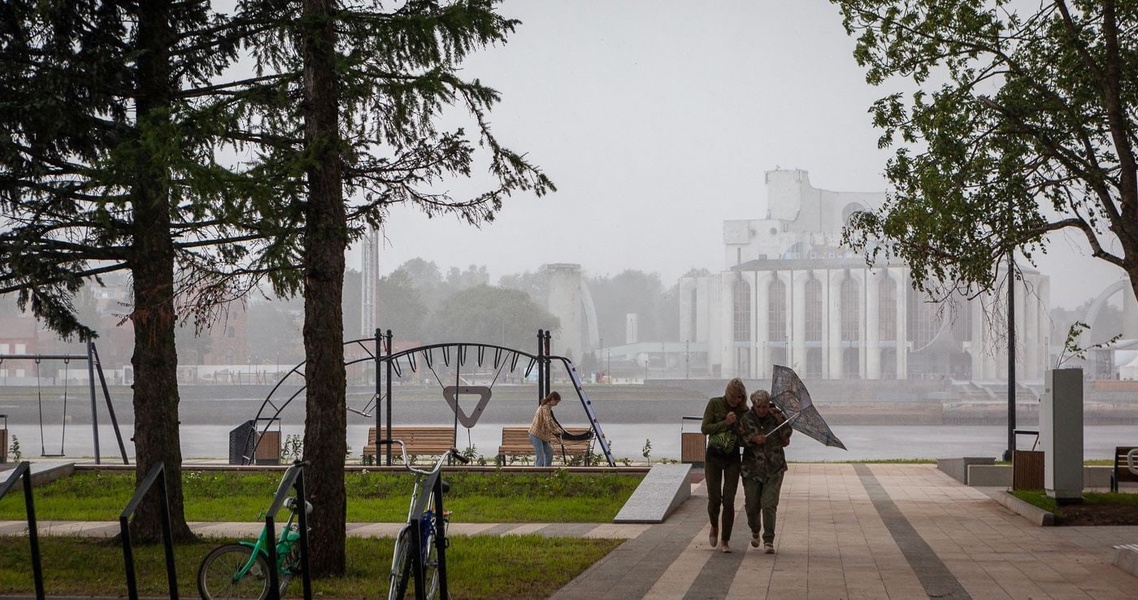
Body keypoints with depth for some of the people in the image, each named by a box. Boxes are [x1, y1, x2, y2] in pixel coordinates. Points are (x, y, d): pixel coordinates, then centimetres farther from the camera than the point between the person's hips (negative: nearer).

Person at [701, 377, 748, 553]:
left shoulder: (743, 411, -1)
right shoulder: (715, 404, -6)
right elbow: (704, 428, -10)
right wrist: (725, 423, -20)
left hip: (732, 459, 1)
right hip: (713, 456, -1)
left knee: (728, 501, -5)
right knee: (714, 499, -3)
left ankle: (725, 539, 7)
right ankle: (714, 527, 28)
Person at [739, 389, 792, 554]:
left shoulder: (776, 416, -2)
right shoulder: (747, 419, -2)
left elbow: (786, 441, 0)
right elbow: (740, 440, -3)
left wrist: (781, 421, -14)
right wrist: (753, 439, -21)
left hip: (774, 468, -1)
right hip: (752, 468, 1)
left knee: (769, 505, -11)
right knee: (752, 506, 6)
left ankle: (768, 540, -3)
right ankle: (755, 530, 37)